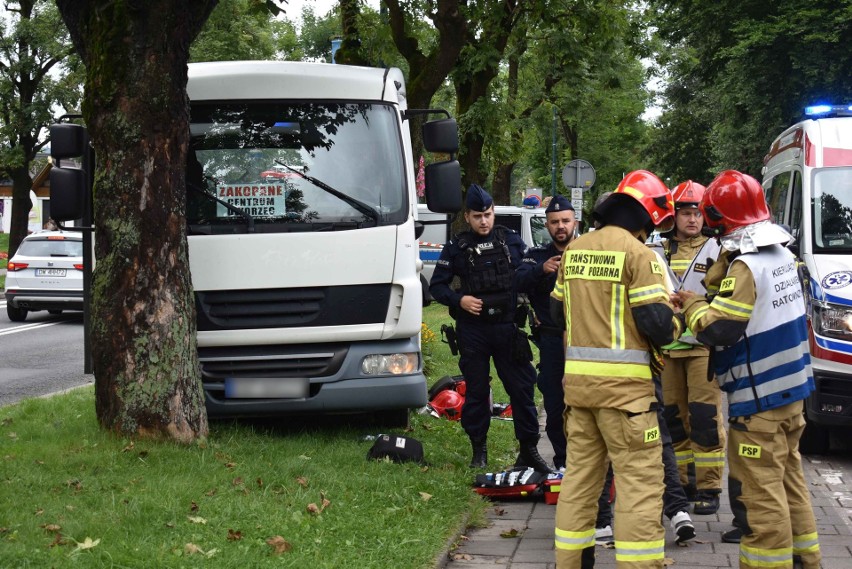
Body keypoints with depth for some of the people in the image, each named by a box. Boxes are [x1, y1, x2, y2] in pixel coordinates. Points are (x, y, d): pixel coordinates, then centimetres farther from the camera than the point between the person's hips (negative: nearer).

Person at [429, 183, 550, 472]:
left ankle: (529, 449, 7)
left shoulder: (511, 240, 8)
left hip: (507, 327, 1)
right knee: (476, 391, 6)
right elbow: (437, 285, 6)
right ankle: (479, 450, 17)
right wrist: (459, 300, -11)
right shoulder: (457, 247, 5)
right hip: (472, 329, -1)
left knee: (522, 388, -1)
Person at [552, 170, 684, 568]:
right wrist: (678, 320, 6)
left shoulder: (574, 250, 10)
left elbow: (558, 312, 18)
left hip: (577, 380, 7)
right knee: (639, 481, -2)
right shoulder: (637, 253, -10)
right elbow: (657, 324, -14)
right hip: (624, 384, -7)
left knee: (579, 476, 15)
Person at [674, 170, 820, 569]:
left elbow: (716, 330, -21)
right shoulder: (783, 255, 8)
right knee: (789, 478, 18)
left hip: (758, 399, -9)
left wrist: (692, 305, -3)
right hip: (791, 387, 9)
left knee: (759, 490, -4)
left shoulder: (745, 267, -19)